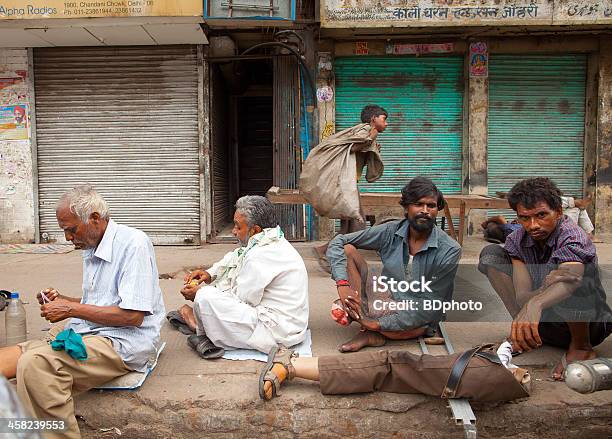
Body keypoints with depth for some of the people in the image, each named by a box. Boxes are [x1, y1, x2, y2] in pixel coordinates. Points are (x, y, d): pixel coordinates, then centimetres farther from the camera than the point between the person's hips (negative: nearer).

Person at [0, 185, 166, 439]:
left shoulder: (133, 243, -13)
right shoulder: (92, 249, 14)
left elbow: (132, 315, -19)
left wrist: (71, 309, -13)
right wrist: (62, 300, 7)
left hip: (123, 342, -9)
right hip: (84, 332, 9)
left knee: (36, 363, -28)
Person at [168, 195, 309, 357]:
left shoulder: (261, 256, -24)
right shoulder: (274, 242, 7)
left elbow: (239, 301, -17)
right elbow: (233, 259, 18)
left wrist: (201, 293, -5)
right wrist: (210, 274, 2)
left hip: (275, 334, -11)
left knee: (206, 297, -18)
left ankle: (204, 337, 9)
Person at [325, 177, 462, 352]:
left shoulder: (449, 250, -16)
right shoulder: (391, 232, -8)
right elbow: (338, 242, -7)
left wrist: (379, 324, -25)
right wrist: (343, 284, -23)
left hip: (419, 321, -4)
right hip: (387, 301, 5)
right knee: (347, 250, -12)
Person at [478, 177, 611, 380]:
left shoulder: (573, 238, -21)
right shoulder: (517, 240, -7)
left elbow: (570, 283, -44)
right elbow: (522, 295, -17)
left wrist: (535, 304, -62)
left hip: (589, 324, -4)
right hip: (543, 321, 4)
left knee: (571, 270, -36)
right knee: (491, 254, -8)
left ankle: (581, 347, -11)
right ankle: (523, 328, -2)